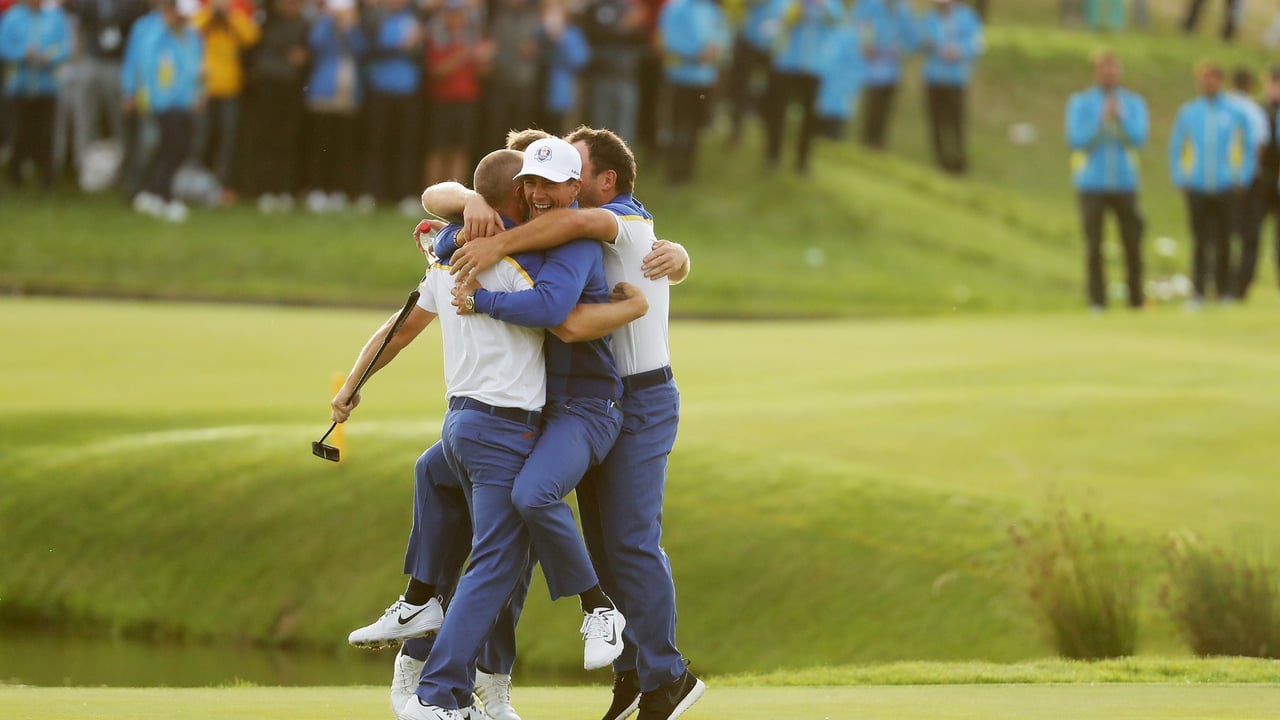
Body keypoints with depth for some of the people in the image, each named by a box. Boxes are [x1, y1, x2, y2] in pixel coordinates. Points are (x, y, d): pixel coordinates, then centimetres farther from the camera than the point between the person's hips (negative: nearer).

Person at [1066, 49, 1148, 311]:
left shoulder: (1133, 103, 9)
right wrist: (1101, 120, -15)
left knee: (1133, 245, 0)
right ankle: (1096, 301, -1)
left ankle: (1136, 300, 8)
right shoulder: (1079, 103, 5)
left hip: (1125, 184, 1)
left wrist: (1120, 117, -17)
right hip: (1092, 185, -1)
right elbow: (1076, 141, -5)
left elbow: (1138, 139, -3)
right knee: (1094, 247, -4)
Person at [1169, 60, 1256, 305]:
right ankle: (1199, 292, 0)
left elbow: (1249, 147, 10)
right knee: (1199, 243, -2)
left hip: (1225, 188, -1)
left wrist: (1242, 179, 2)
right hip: (1197, 189, 1)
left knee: (1223, 243, 1)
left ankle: (1224, 292, 7)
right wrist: (1180, 179, 6)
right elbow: (1175, 148, 15)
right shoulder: (1187, 113, 7)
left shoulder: (1235, 112, 4)